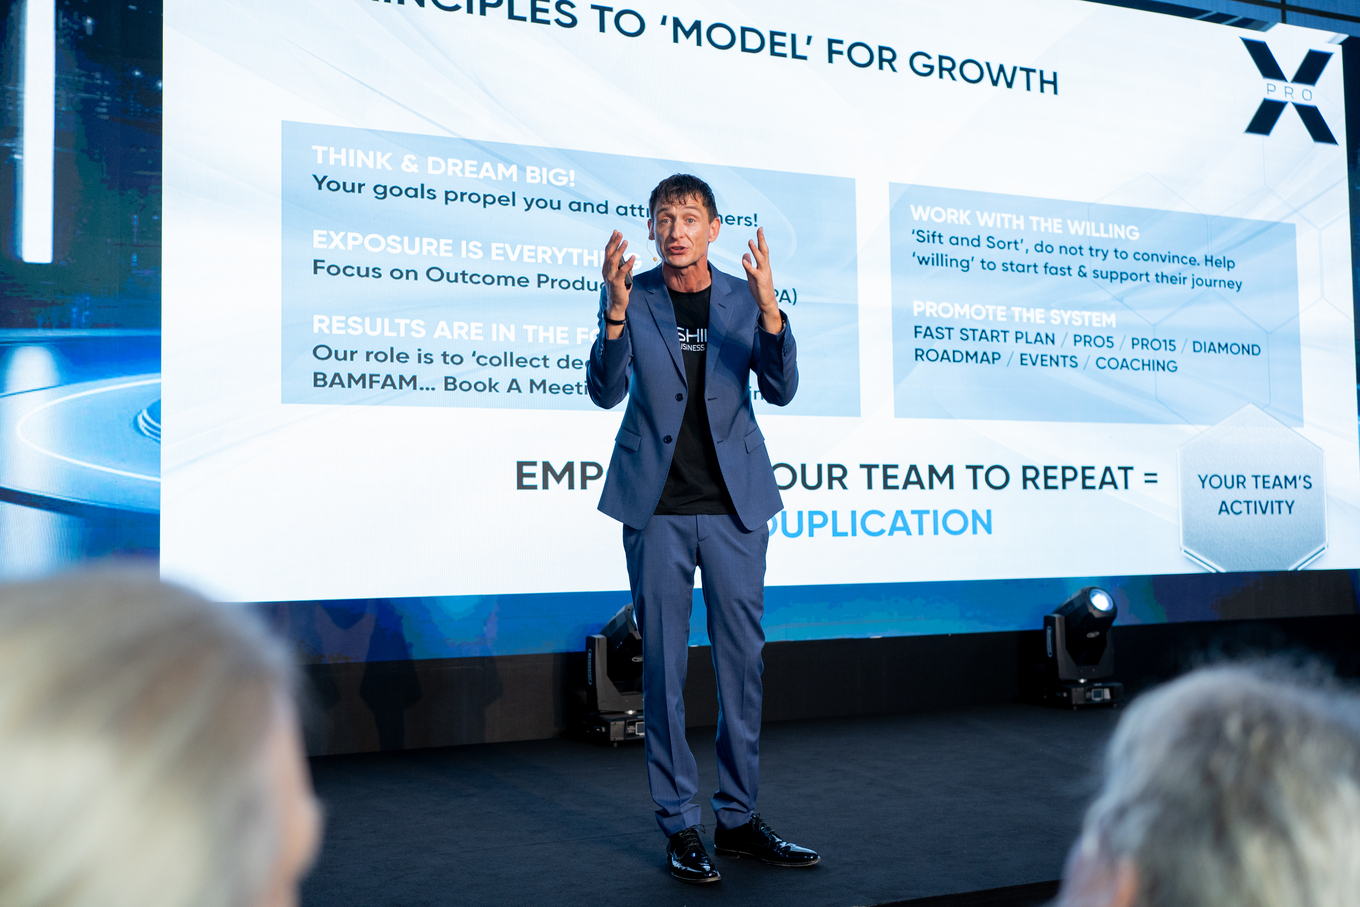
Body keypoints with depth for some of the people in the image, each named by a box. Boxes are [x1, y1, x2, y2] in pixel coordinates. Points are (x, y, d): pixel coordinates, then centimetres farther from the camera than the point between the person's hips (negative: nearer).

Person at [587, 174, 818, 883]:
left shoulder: (745, 297, 3)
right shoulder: (630, 296, 0)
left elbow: (780, 390, -8)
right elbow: (605, 392, -10)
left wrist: (768, 307, -22)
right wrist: (615, 312, -25)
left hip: (734, 504, 2)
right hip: (656, 506, -1)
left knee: (741, 658, 6)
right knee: (664, 663, 2)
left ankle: (738, 818, 21)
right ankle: (679, 825, 14)